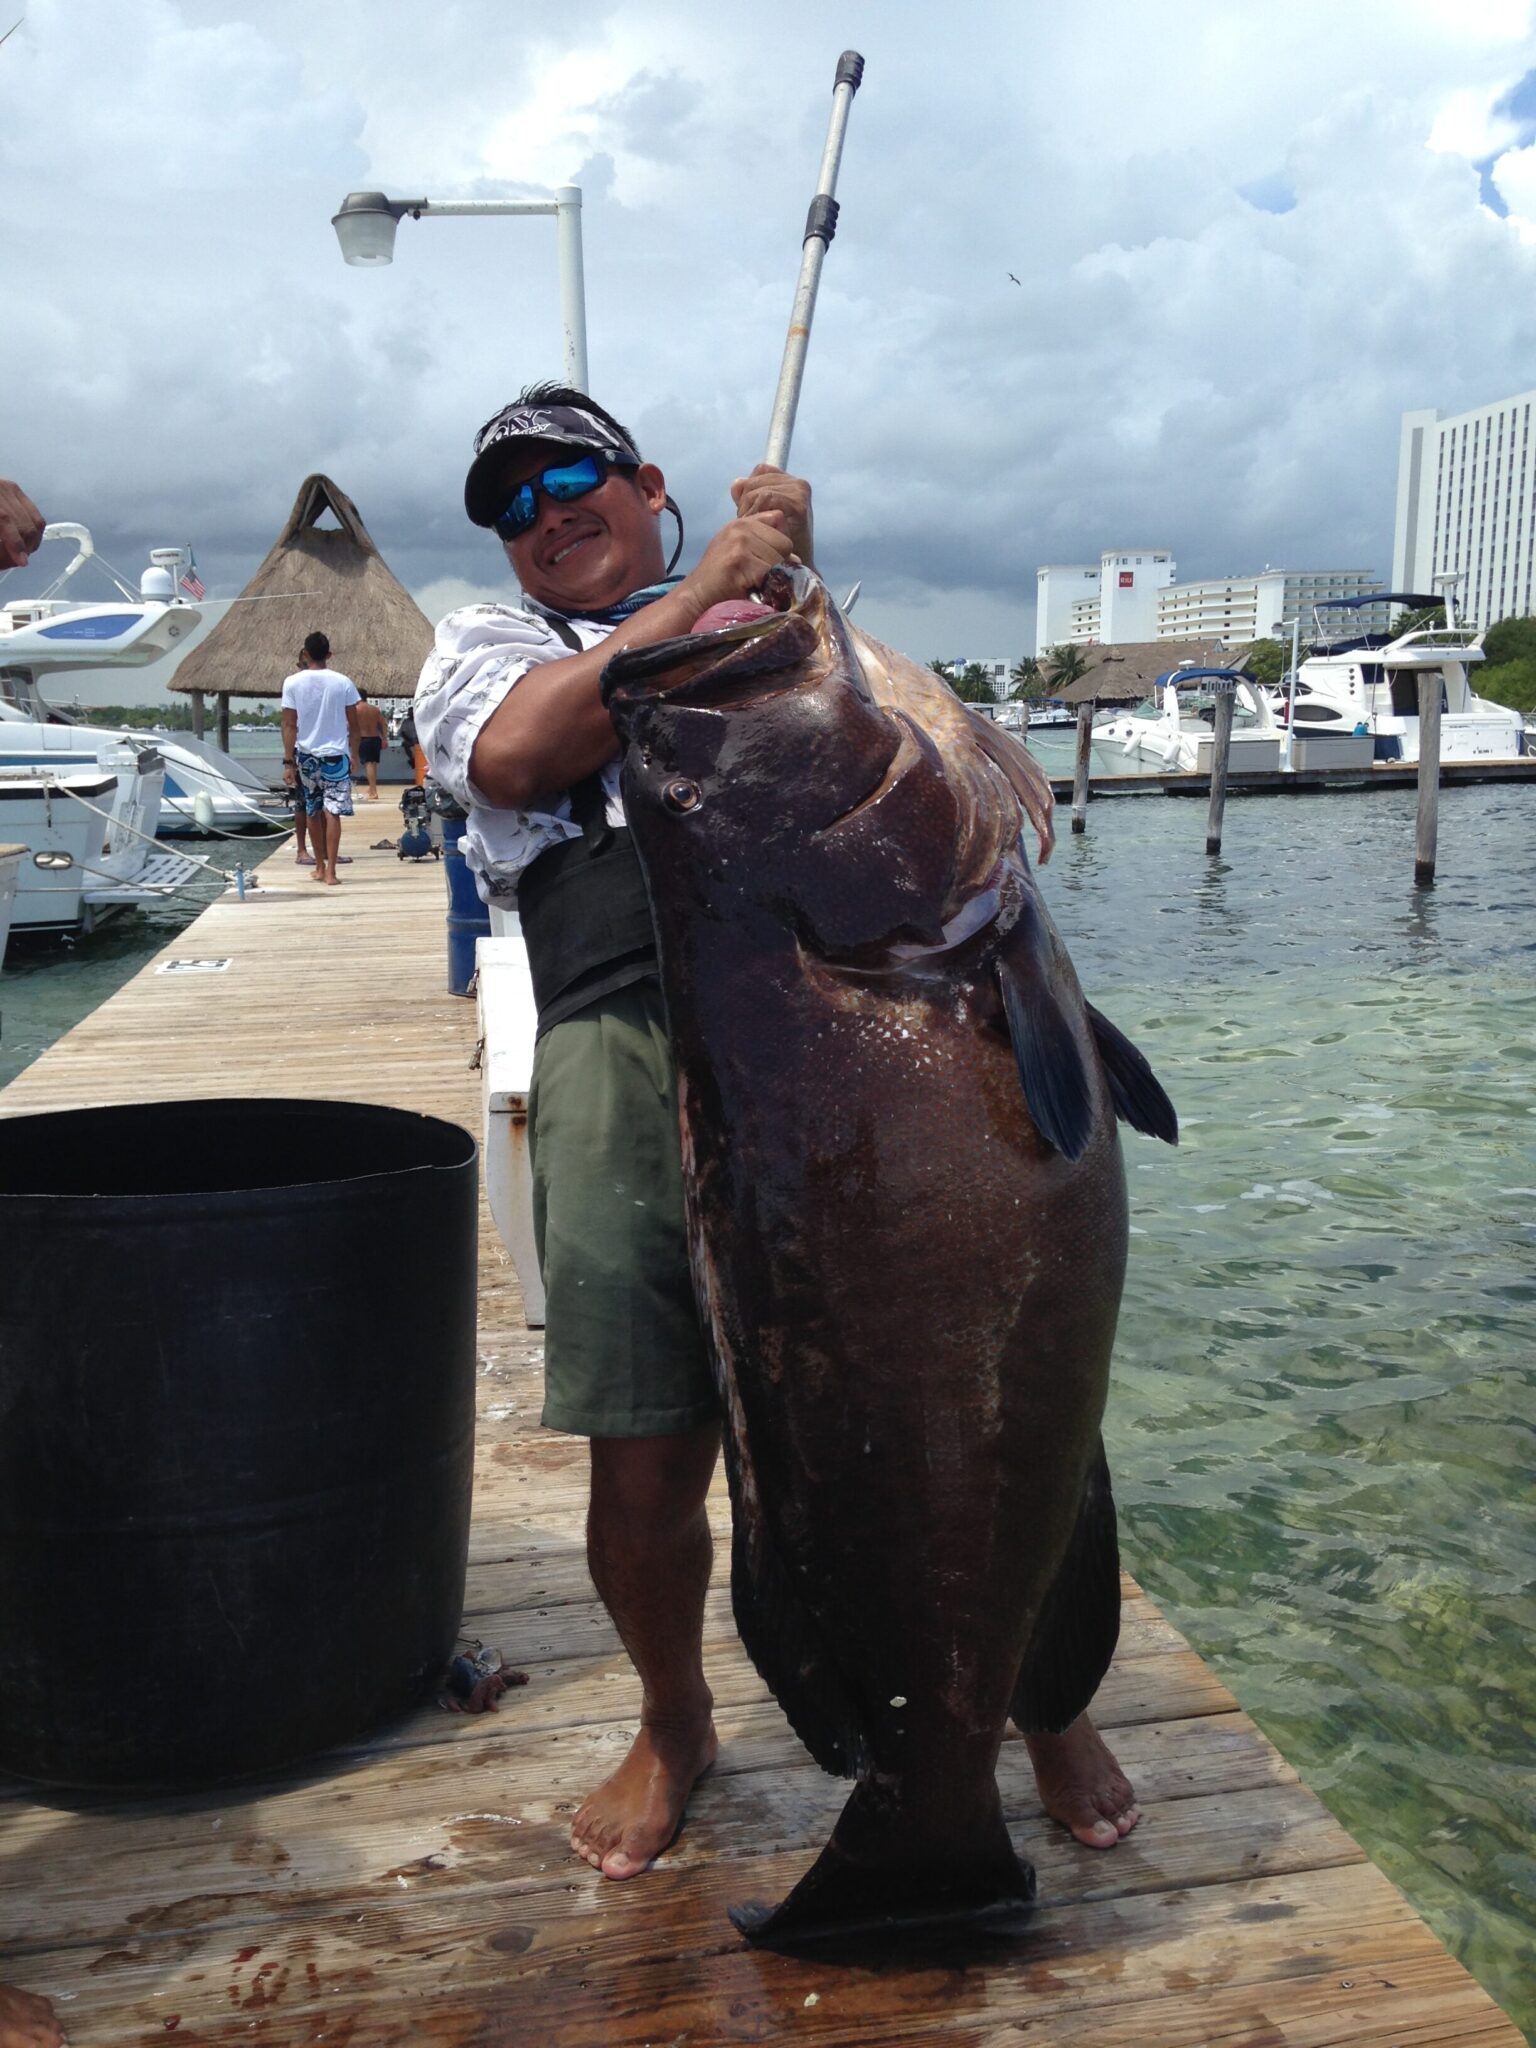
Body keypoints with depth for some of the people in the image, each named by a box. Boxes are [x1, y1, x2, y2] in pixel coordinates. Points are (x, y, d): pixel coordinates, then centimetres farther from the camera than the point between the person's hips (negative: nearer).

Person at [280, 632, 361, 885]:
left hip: (306, 755, 1)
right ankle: (330, 871, -9)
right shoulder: (343, 682, -3)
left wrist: (288, 762, -2)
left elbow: (289, 726, -5)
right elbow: (353, 725, 1)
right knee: (332, 813, -3)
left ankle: (320, 867, 23)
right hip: (335, 755, -1)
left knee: (313, 812, 15)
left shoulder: (292, 682, -4)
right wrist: (354, 755, 12)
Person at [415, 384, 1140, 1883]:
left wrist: (790, 577, 4)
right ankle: (675, 1728, 30)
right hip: (628, 1043, -1)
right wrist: (702, 591, 2)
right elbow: (516, 754, -1)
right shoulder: (485, 644, 24)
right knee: (645, 1466, 0)